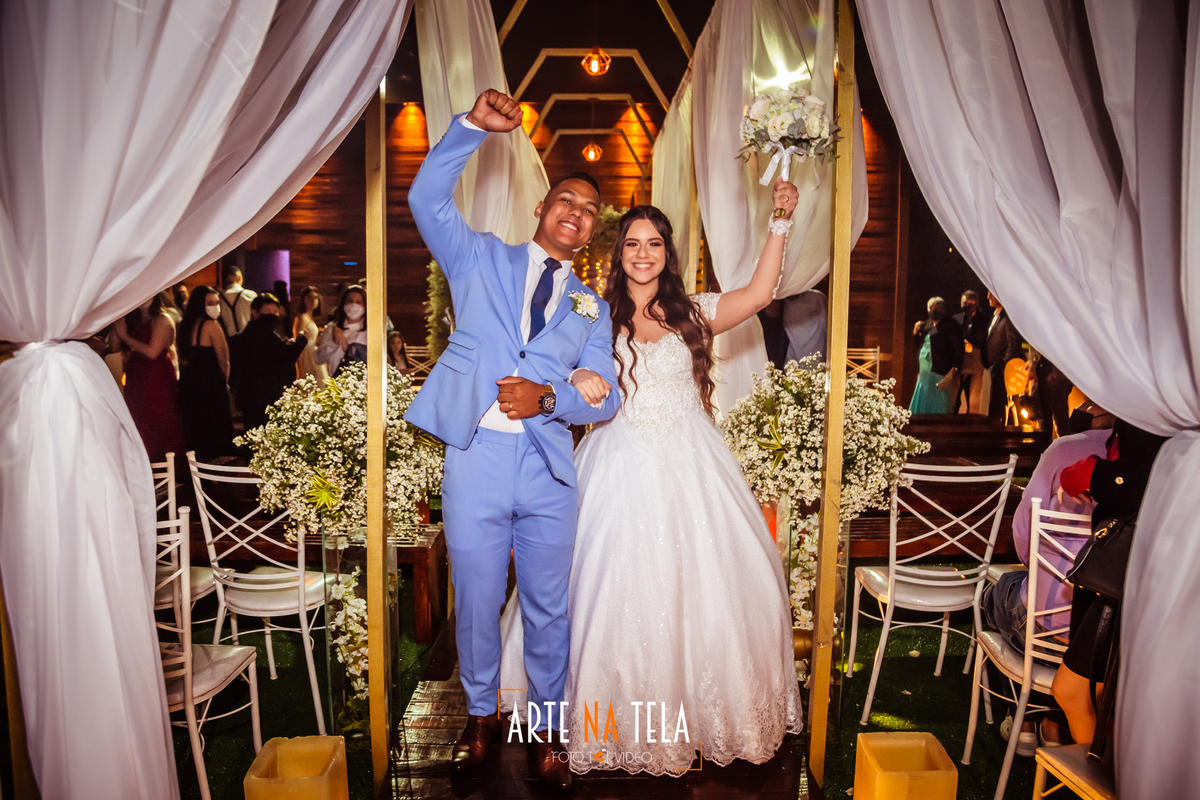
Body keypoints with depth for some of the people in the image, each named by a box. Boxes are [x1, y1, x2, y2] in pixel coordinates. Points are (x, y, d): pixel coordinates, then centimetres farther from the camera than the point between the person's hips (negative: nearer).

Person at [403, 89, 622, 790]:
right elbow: (428, 197, 0)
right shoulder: (482, 259, 11)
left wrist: (549, 398, -14)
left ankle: (547, 725, 33)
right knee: (477, 603, 11)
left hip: (549, 468, 2)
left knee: (548, 607, 12)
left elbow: (606, 397, 6)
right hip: (477, 456, -1)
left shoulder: (592, 307, 14)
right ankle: (482, 716, 35)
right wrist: (473, 126, -11)